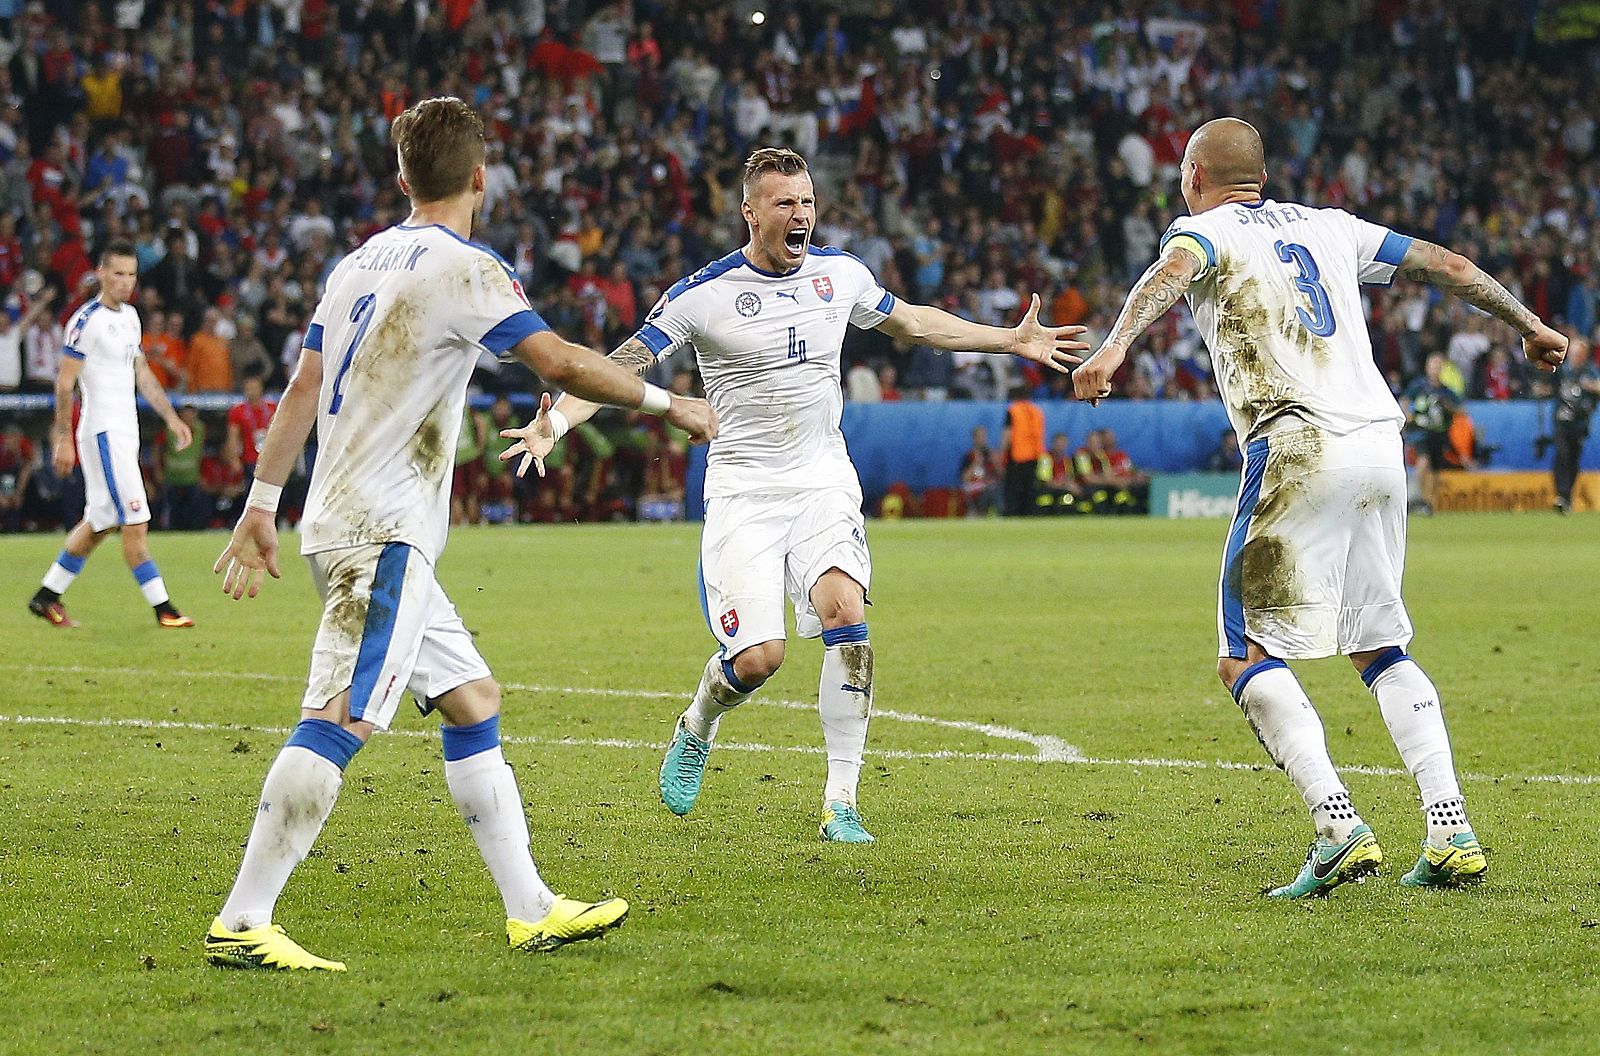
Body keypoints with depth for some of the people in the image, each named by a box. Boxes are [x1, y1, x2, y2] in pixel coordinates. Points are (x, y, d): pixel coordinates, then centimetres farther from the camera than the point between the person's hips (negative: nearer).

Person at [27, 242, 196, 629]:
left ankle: (46, 596, 21)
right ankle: (162, 609, -6)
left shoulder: (129, 316, 13)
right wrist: (63, 439, -15)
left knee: (99, 523, 13)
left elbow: (142, 374, 22)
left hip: (125, 430, 9)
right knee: (135, 523, -9)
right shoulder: (87, 320, -12)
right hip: (103, 432, -9)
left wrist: (171, 418, 17)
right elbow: (64, 383, -12)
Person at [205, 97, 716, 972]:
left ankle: (530, 909, 14)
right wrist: (666, 403, -4)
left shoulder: (358, 264, 15)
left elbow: (302, 390, 16)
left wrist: (261, 505, 19)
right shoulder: (463, 268, -10)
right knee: (339, 723, -14)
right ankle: (241, 924, -19)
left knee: (473, 702, 13)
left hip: (347, 522, 9)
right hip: (383, 530, -9)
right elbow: (562, 364, -16)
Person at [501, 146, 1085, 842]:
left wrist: (1014, 341, 25)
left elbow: (913, 321, 23)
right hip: (744, 491, -3)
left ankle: (841, 802, -18)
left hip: (824, 483, 3)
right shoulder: (703, 294, -8)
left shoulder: (841, 273, 6)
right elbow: (623, 364, -10)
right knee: (758, 657, -14)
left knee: (845, 610, -23)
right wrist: (557, 420, -27)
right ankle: (695, 732, 24)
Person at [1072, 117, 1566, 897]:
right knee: (1381, 649, 18)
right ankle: (1451, 832, 6)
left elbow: (1172, 272, -17)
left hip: (1300, 446, -6)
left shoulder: (1205, 229, 7)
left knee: (1248, 660, -4)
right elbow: (1448, 265, 28)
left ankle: (1339, 827, -21)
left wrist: (1117, 344, -34)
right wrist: (1528, 324, 43)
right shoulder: (1328, 227, 23)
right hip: (1380, 443, 6)